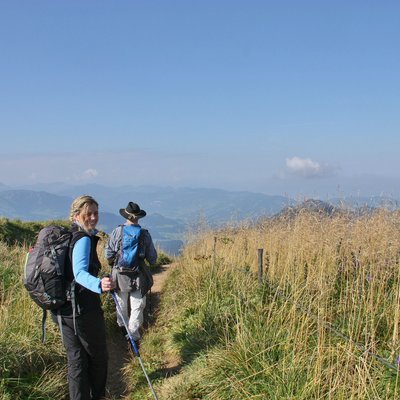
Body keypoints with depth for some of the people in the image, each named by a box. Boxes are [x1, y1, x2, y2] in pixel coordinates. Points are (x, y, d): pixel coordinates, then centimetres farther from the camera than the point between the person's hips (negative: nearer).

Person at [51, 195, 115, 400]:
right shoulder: (84, 239, -17)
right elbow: (80, 274, -33)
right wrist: (99, 284, -51)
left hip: (63, 309, 8)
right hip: (84, 308, -8)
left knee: (76, 359, 15)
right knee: (98, 357, 12)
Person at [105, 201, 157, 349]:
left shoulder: (117, 232, -8)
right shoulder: (145, 234, -7)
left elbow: (108, 254, -5)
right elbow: (152, 258, -1)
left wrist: (113, 263, 16)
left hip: (120, 275, 2)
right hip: (138, 276, -1)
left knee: (122, 303, 22)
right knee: (137, 307, 8)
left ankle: (122, 326, 41)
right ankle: (134, 336, 3)